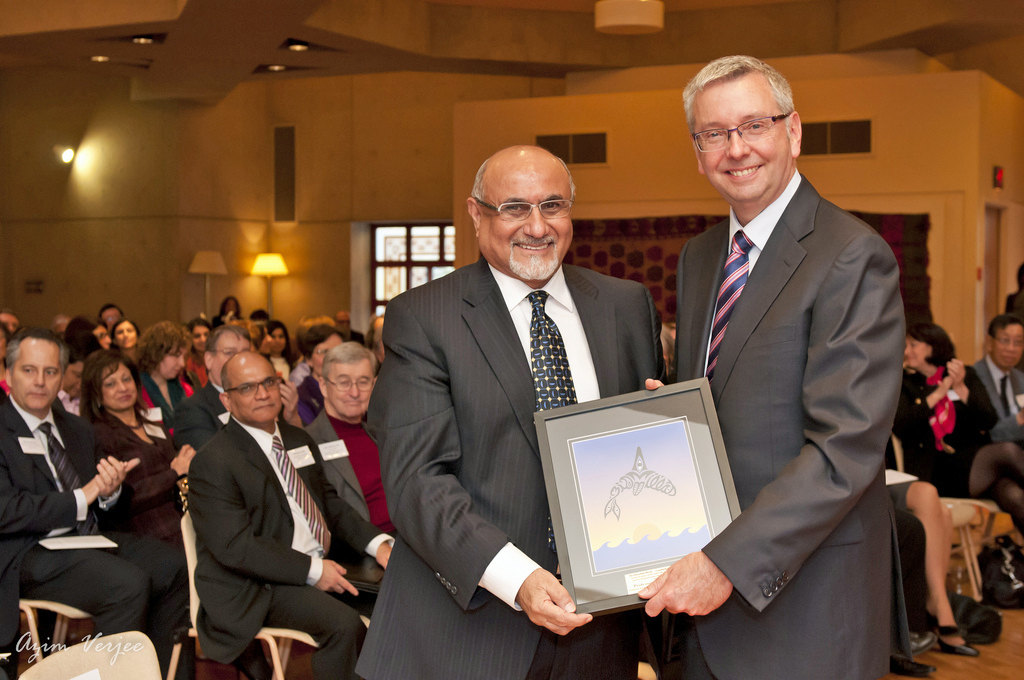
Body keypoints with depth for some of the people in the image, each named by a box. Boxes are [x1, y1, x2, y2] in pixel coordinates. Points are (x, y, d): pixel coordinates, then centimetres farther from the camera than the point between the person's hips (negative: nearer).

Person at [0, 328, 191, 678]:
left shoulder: (77, 429, 19)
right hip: (29, 555, -7)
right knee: (128, 583, -30)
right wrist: (80, 498, -16)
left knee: (176, 567, -16)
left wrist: (110, 491, -5)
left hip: (91, 538, 7)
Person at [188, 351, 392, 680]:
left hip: (322, 563, 8)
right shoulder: (212, 462, -12)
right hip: (257, 585, -8)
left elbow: (329, 501, 17)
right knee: (344, 624, -29)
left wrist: (377, 542, -1)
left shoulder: (299, 440, 15)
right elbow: (235, 546, -19)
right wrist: (312, 570, -22)